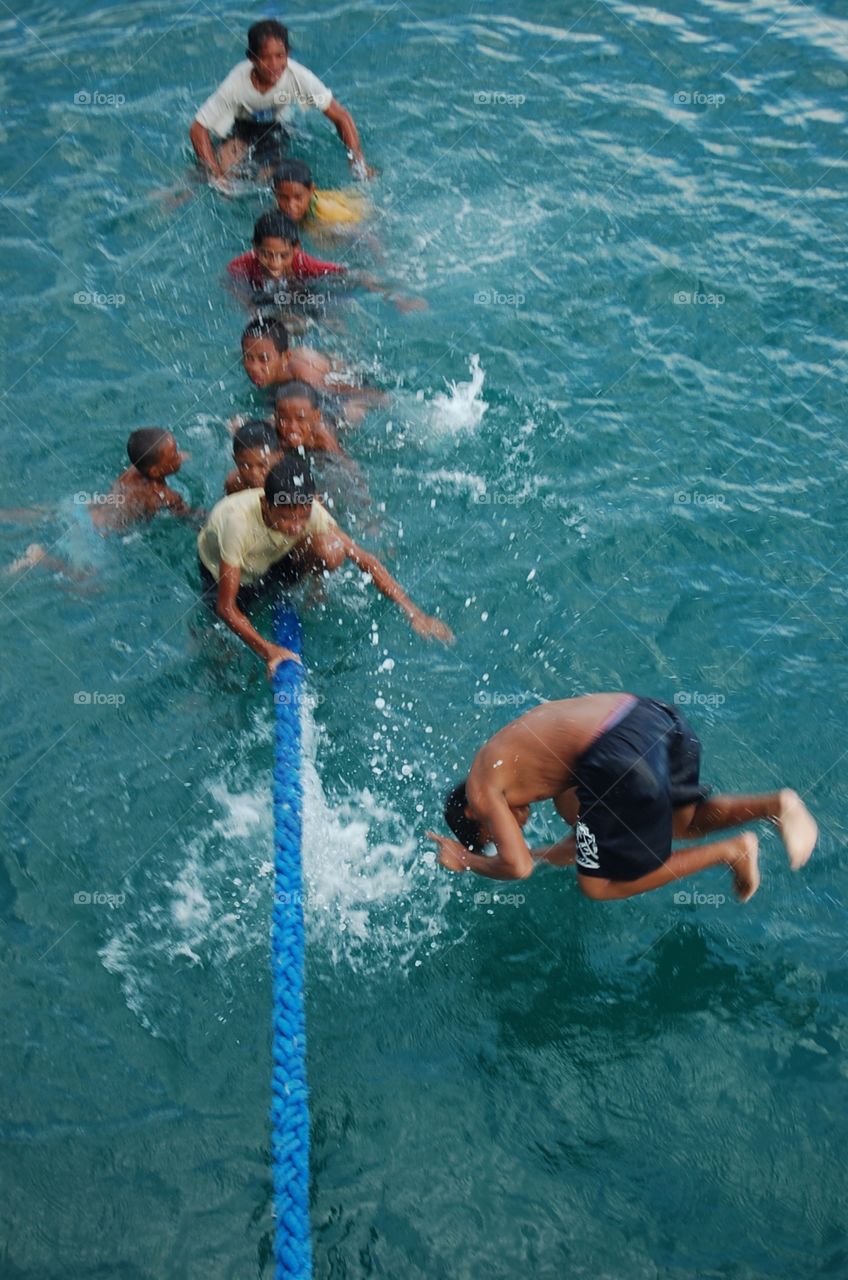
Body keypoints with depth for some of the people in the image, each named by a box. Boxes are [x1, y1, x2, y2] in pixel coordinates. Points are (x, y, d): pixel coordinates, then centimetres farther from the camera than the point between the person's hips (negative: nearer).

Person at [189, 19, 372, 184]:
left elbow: (341, 117, -25)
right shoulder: (236, 84, -36)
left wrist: (358, 163, -34)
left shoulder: (298, 77, -33)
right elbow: (197, 130, -31)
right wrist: (216, 175, -39)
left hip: (275, 126, 3)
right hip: (239, 125, -2)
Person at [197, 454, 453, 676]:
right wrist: (268, 650, -52)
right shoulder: (238, 520, -41)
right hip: (225, 575, -1)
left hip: (274, 564, 2)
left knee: (331, 549, -29)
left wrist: (412, 612, -33)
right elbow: (226, 607, -38)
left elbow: (363, 558, -25)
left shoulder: (308, 510, -30)